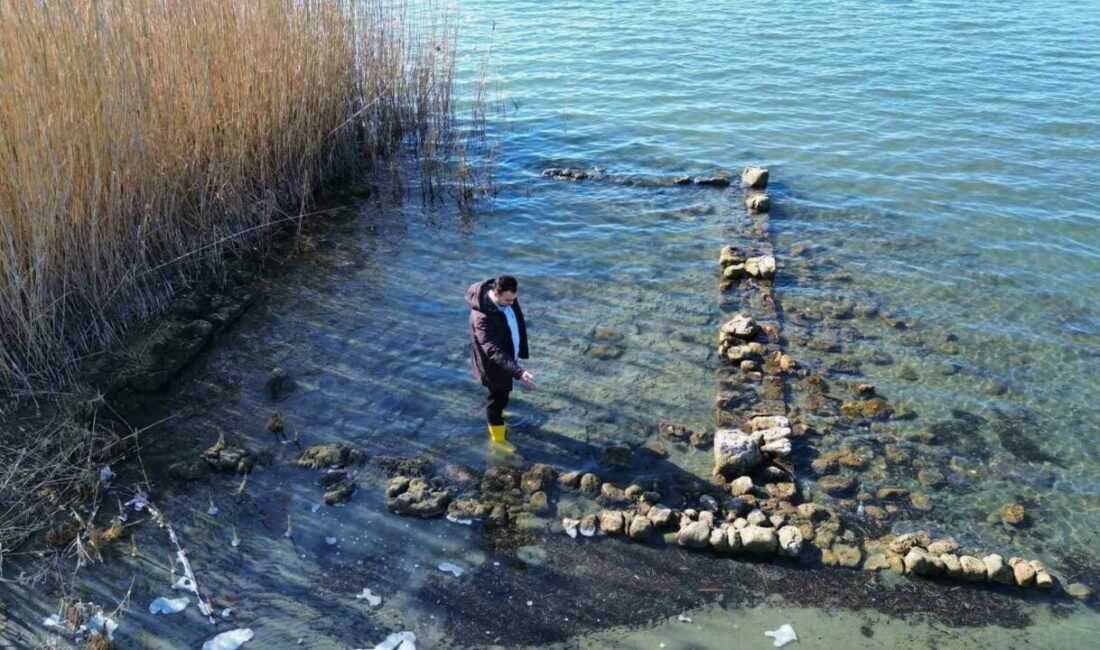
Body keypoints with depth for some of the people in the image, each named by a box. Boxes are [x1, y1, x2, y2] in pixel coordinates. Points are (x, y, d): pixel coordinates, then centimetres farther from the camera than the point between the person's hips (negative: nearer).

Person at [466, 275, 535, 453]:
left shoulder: (507, 298, -14)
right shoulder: (482, 317, -39)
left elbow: (518, 321, 5)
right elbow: (494, 351, -44)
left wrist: (521, 349, 14)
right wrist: (519, 372, -53)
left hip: (507, 356, 8)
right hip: (494, 363, -8)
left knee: (502, 392, 29)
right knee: (498, 397, 11)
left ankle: (497, 415, 58)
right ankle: (497, 438, 33)